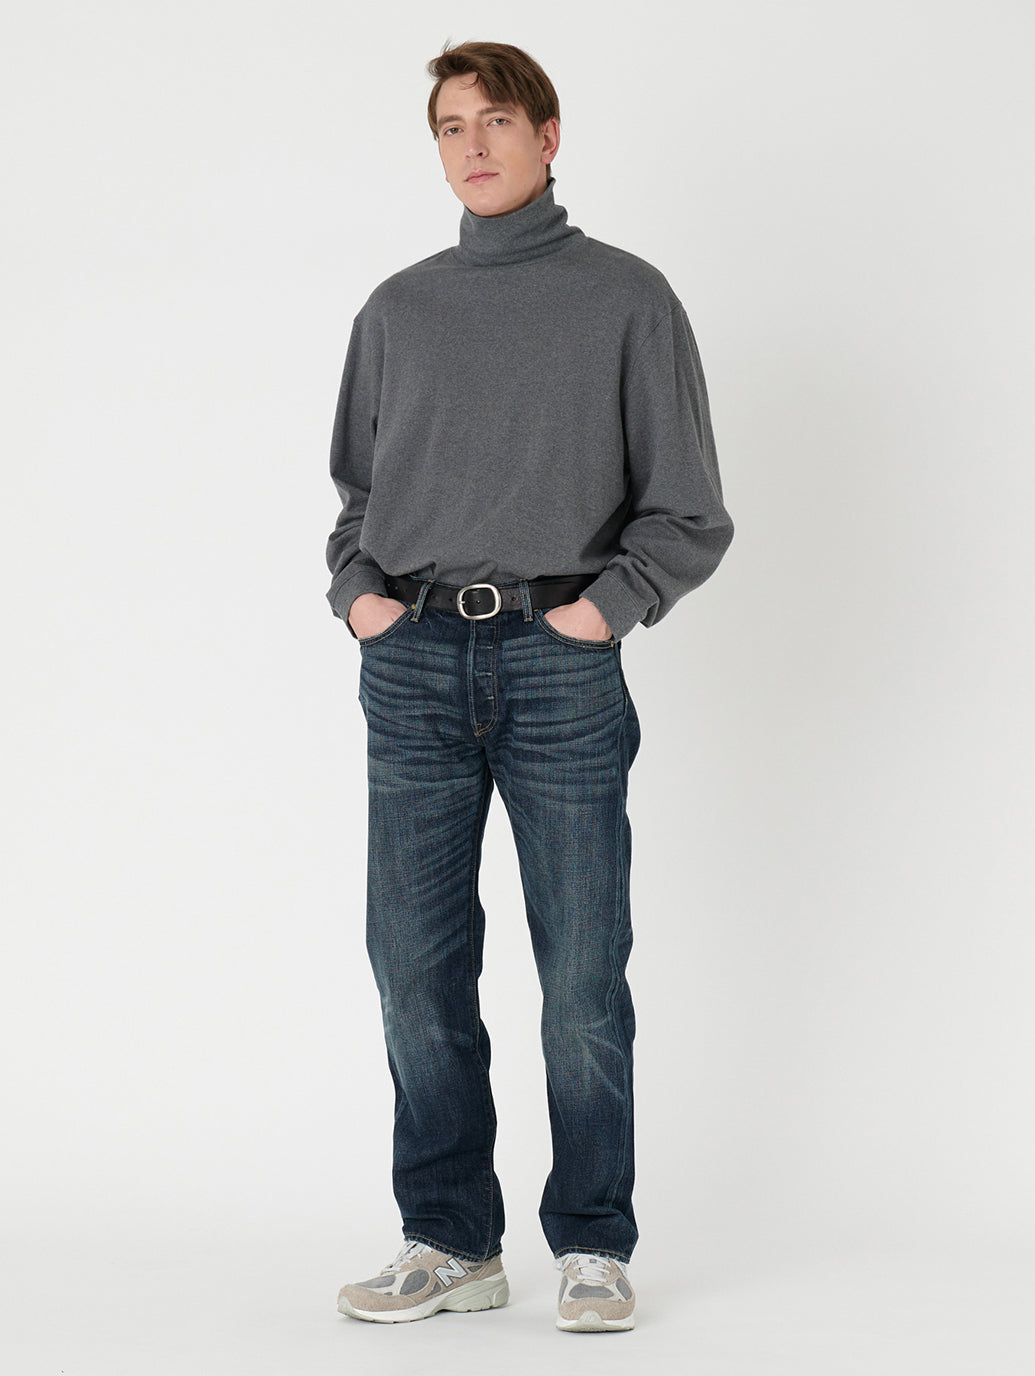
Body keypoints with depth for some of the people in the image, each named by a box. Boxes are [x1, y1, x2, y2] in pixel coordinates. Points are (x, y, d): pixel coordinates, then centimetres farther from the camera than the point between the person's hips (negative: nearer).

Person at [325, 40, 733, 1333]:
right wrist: (356, 587, 5)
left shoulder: (627, 298, 6)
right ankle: (450, 1242, 14)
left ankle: (592, 1246, 11)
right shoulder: (397, 309, 16)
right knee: (418, 968, 3)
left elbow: (689, 509, 5)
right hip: (414, 659, 3)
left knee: (583, 975, -1)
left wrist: (608, 599, -8)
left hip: (559, 660, -3)